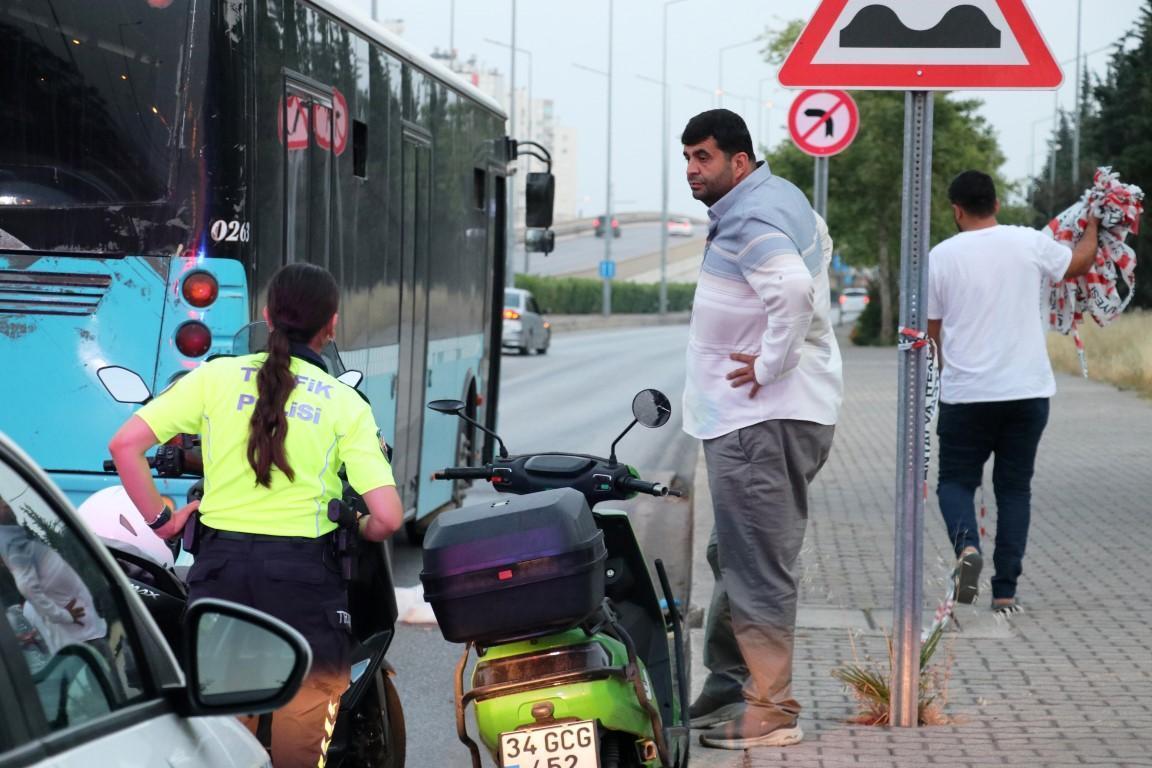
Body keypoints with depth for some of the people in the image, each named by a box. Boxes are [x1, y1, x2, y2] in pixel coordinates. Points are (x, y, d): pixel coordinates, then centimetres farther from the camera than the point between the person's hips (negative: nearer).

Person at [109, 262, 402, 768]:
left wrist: (160, 520, 7)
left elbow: (125, 444, -2)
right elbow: (387, 516, -7)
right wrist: (361, 535, 15)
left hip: (221, 565, 2)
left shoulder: (215, 376, 5)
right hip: (302, 572, -2)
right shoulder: (345, 404, 1)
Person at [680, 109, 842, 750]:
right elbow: (819, 247, 35)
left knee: (758, 568, -8)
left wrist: (770, 365, -23)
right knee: (738, 558, 19)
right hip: (765, 414, 11)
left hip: (761, 418, -11)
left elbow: (794, 288, -35)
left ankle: (770, 710, -5)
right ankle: (728, 684, 27)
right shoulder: (784, 197, 16)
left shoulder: (748, 222, -18)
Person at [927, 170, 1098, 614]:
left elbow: (930, 332, 4)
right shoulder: (1030, 244, -2)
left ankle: (966, 544, -20)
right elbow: (1080, 262, 16)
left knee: (956, 480, 10)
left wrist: (941, 378, 20)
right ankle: (1005, 591, 6)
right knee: (1015, 488, 10)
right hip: (1028, 392, 1)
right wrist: (1093, 225, 35)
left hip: (966, 394, -1)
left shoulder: (941, 257, -2)